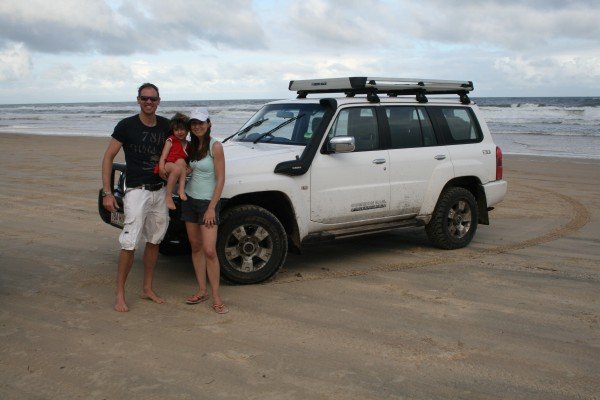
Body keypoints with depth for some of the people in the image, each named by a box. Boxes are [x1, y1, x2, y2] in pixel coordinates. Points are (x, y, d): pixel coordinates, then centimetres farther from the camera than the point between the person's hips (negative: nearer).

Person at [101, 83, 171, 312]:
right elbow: (108, 158, -6)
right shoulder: (127, 126, -9)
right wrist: (107, 192, -14)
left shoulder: (165, 125, 4)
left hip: (160, 190, 6)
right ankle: (120, 295, 2)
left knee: (154, 241, 13)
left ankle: (148, 289, 25)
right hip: (137, 191, -5)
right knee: (129, 244, -9)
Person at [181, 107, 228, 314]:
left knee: (209, 250, -11)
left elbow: (220, 180, -13)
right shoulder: (191, 146, 8)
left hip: (208, 202, -6)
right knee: (196, 247, 9)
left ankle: (216, 297, -3)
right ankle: (202, 291, 19)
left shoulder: (215, 146, -12)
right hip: (190, 200, 6)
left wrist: (211, 208, -16)